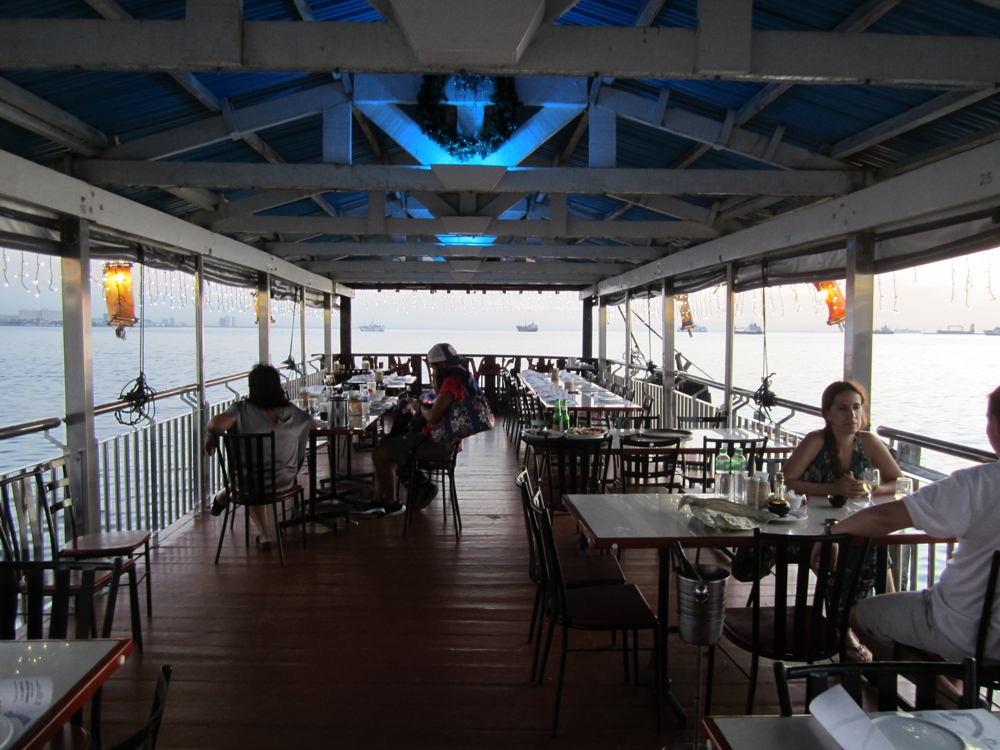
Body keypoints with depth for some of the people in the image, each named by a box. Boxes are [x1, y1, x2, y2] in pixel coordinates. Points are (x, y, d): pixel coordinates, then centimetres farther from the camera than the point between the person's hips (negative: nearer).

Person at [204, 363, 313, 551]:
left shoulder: (242, 409, -15)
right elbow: (311, 423, 14)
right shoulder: (291, 412, -6)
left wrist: (211, 435, -9)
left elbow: (216, 423, -32)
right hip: (284, 480, 2)